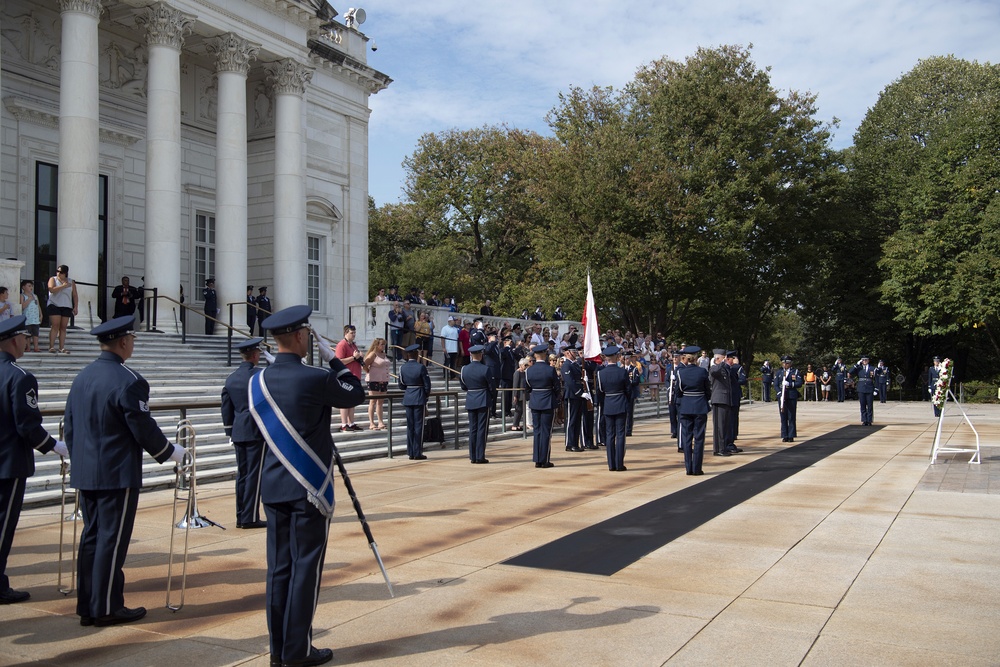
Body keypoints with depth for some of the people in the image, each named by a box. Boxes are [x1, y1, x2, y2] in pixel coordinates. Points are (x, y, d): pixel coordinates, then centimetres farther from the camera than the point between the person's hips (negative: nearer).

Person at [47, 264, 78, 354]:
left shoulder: (71, 282, 13)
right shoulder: (53, 279, 6)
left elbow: (75, 295, 12)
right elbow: (51, 289, -12)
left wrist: (76, 307, 5)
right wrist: (63, 286, -10)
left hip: (66, 307, 3)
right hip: (54, 305, -3)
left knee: (63, 327, 3)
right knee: (55, 326, -10)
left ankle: (62, 347, 3)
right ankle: (51, 346, -10)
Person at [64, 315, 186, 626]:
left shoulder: (82, 377, 8)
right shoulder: (128, 381, -17)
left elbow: (70, 426, 14)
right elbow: (144, 429, -14)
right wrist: (172, 452, 0)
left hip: (85, 473, 8)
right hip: (118, 474, -8)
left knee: (91, 537, 14)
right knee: (112, 540, 0)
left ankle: (87, 606, 21)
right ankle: (107, 608, 9)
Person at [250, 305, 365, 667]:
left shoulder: (257, 381, 4)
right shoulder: (314, 378, -16)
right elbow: (356, 394, 0)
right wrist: (333, 359, 6)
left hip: (273, 486, 6)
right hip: (309, 488, -6)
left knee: (278, 567, 11)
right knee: (305, 567, 3)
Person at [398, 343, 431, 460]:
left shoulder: (402, 367, 1)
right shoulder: (421, 367, -11)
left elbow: (401, 385, 5)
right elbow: (427, 385, -8)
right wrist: (426, 396, 10)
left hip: (408, 399, 4)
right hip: (419, 399, -4)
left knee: (410, 425, 10)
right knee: (418, 425, 1)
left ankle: (410, 453, 13)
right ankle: (417, 453, 2)